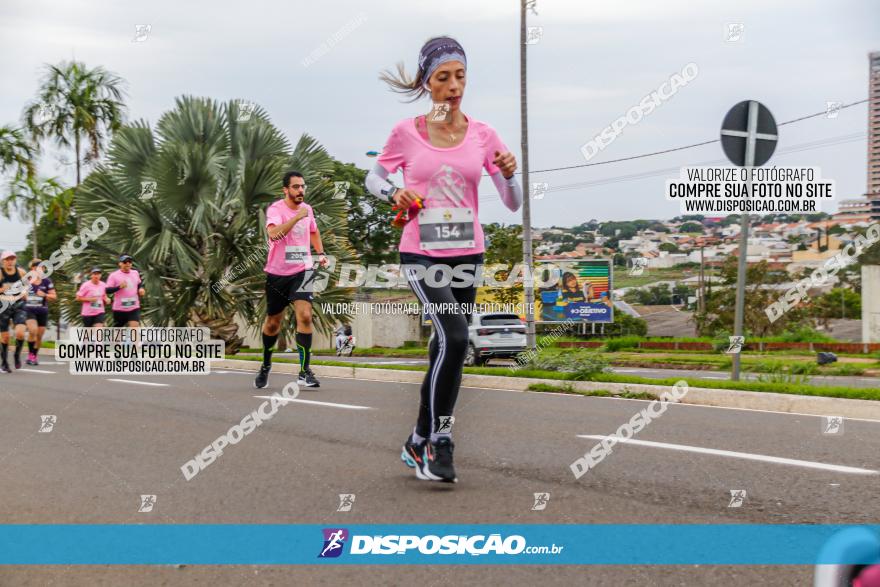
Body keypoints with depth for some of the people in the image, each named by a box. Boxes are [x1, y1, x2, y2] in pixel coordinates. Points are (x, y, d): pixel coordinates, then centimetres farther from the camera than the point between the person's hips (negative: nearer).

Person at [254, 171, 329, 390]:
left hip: (302, 271, 2)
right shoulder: (275, 209, -12)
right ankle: (266, 365, 35)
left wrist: (320, 253, 13)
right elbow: (274, 234, -32)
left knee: (305, 315, -17)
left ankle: (305, 372, -15)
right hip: (277, 273, -2)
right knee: (273, 322, 10)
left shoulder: (307, 209, 5)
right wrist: (297, 217, -35)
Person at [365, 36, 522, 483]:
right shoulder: (407, 133, -4)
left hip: (467, 255, 4)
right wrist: (394, 194, -10)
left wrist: (508, 174, -18)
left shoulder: (482, 135, 1)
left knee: (448, 350, 10)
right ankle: (436, 442, -12)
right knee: (455, 337, -23)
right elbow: (373, 177, 11)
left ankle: (422, 442, 26)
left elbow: (514, 204, 3)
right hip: (421, 256, -4)